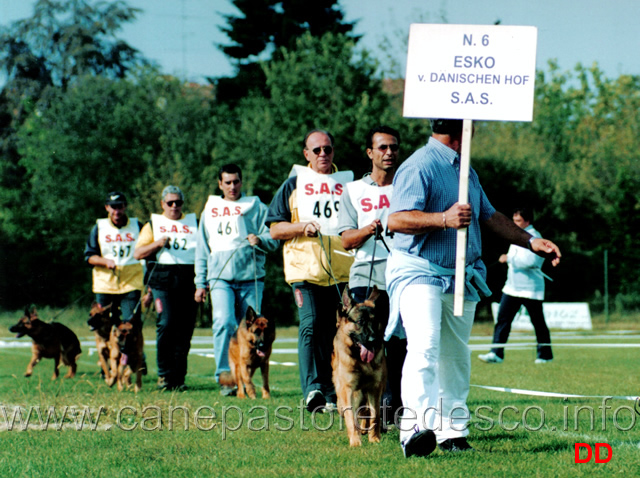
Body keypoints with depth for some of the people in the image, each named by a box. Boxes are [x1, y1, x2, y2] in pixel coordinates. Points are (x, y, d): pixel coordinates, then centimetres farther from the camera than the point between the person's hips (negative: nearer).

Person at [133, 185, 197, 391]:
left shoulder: (193, 223, 19)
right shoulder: (153, 224, 14)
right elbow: (137, 253, 8)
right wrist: (157, 244, -9)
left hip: (188, 279, 2)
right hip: (163, 279, -2)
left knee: (185, 329, -2)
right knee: (166, 324, -14)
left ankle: (178, 377, 4)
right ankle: (164, 374, -4)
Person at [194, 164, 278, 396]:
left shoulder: (256, 207, 9)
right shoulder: (210, 210, 17)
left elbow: (272, 239, 3)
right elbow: (202, 248, 21)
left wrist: (260, 241, -19)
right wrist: (200, 282, 16)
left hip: (250, 278, -1)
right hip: (220, 277, 1)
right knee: (224, 322, -20)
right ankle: (223, 374, -19)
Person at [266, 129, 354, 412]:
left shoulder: (348, 184, 19)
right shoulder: (293, 185, 14)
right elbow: (275, 229, 10)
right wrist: (302, 227, -8)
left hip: (343, 271, 2)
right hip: (305, 268, -2)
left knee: (336, 330, 1)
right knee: (311, 323, -17)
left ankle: (331, 394, 7)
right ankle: (312, 389, -23)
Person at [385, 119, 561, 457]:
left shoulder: (466, 171, 18)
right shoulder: (420, 166, -13)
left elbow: (489, 216, 28)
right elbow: (396, 220, -23)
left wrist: (531, 241, 24)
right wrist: (444, 219, -34)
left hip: (460, 278, 9)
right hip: (418, 273, -9)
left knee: (455, 357, 11)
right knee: (424, 348, -24)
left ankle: (452, 432, 19)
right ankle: (416, 428, -34)